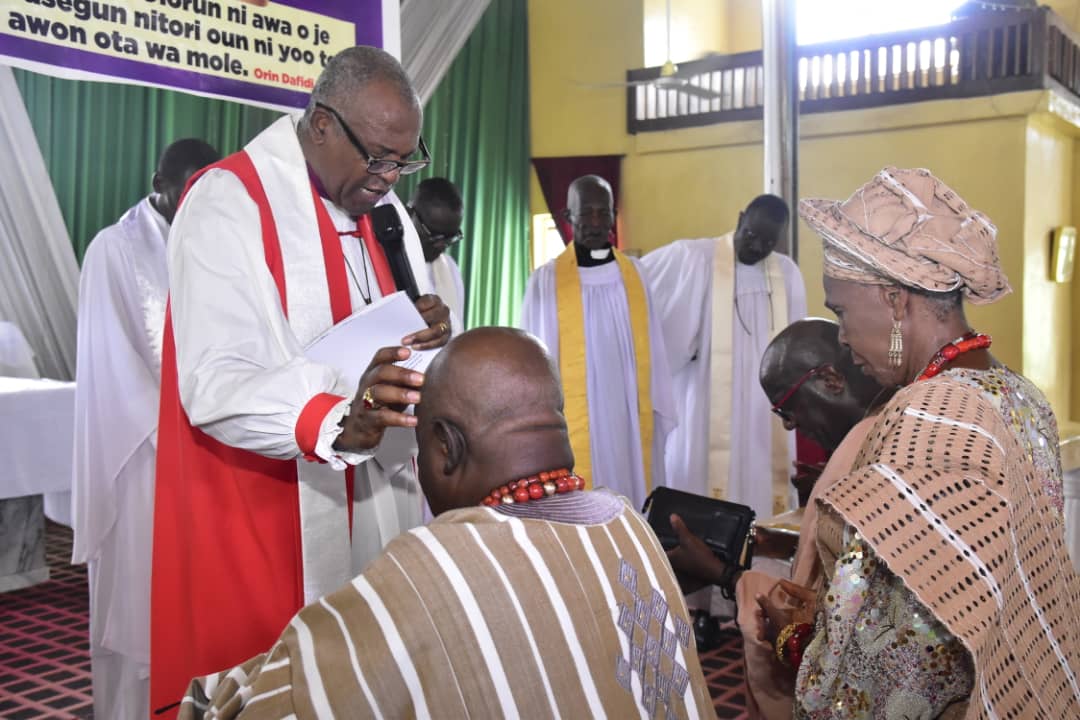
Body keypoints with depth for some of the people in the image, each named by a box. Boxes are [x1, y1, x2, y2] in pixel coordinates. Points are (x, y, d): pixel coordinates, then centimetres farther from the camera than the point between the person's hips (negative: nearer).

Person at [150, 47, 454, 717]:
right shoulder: (229, 202, -15)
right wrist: (336, 423, -39)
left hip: (375, 500, 7)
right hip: (263, 515, -6)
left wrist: (434, 332, -11)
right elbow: (214, 385, -23)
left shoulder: (380, 202, 9)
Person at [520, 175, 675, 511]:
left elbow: (653, 350, 7)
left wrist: (660, 414, 4)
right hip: (575, 426, -3)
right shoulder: (546, 280, -3)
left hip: (632, 421, 3)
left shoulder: (634, 274, 6)